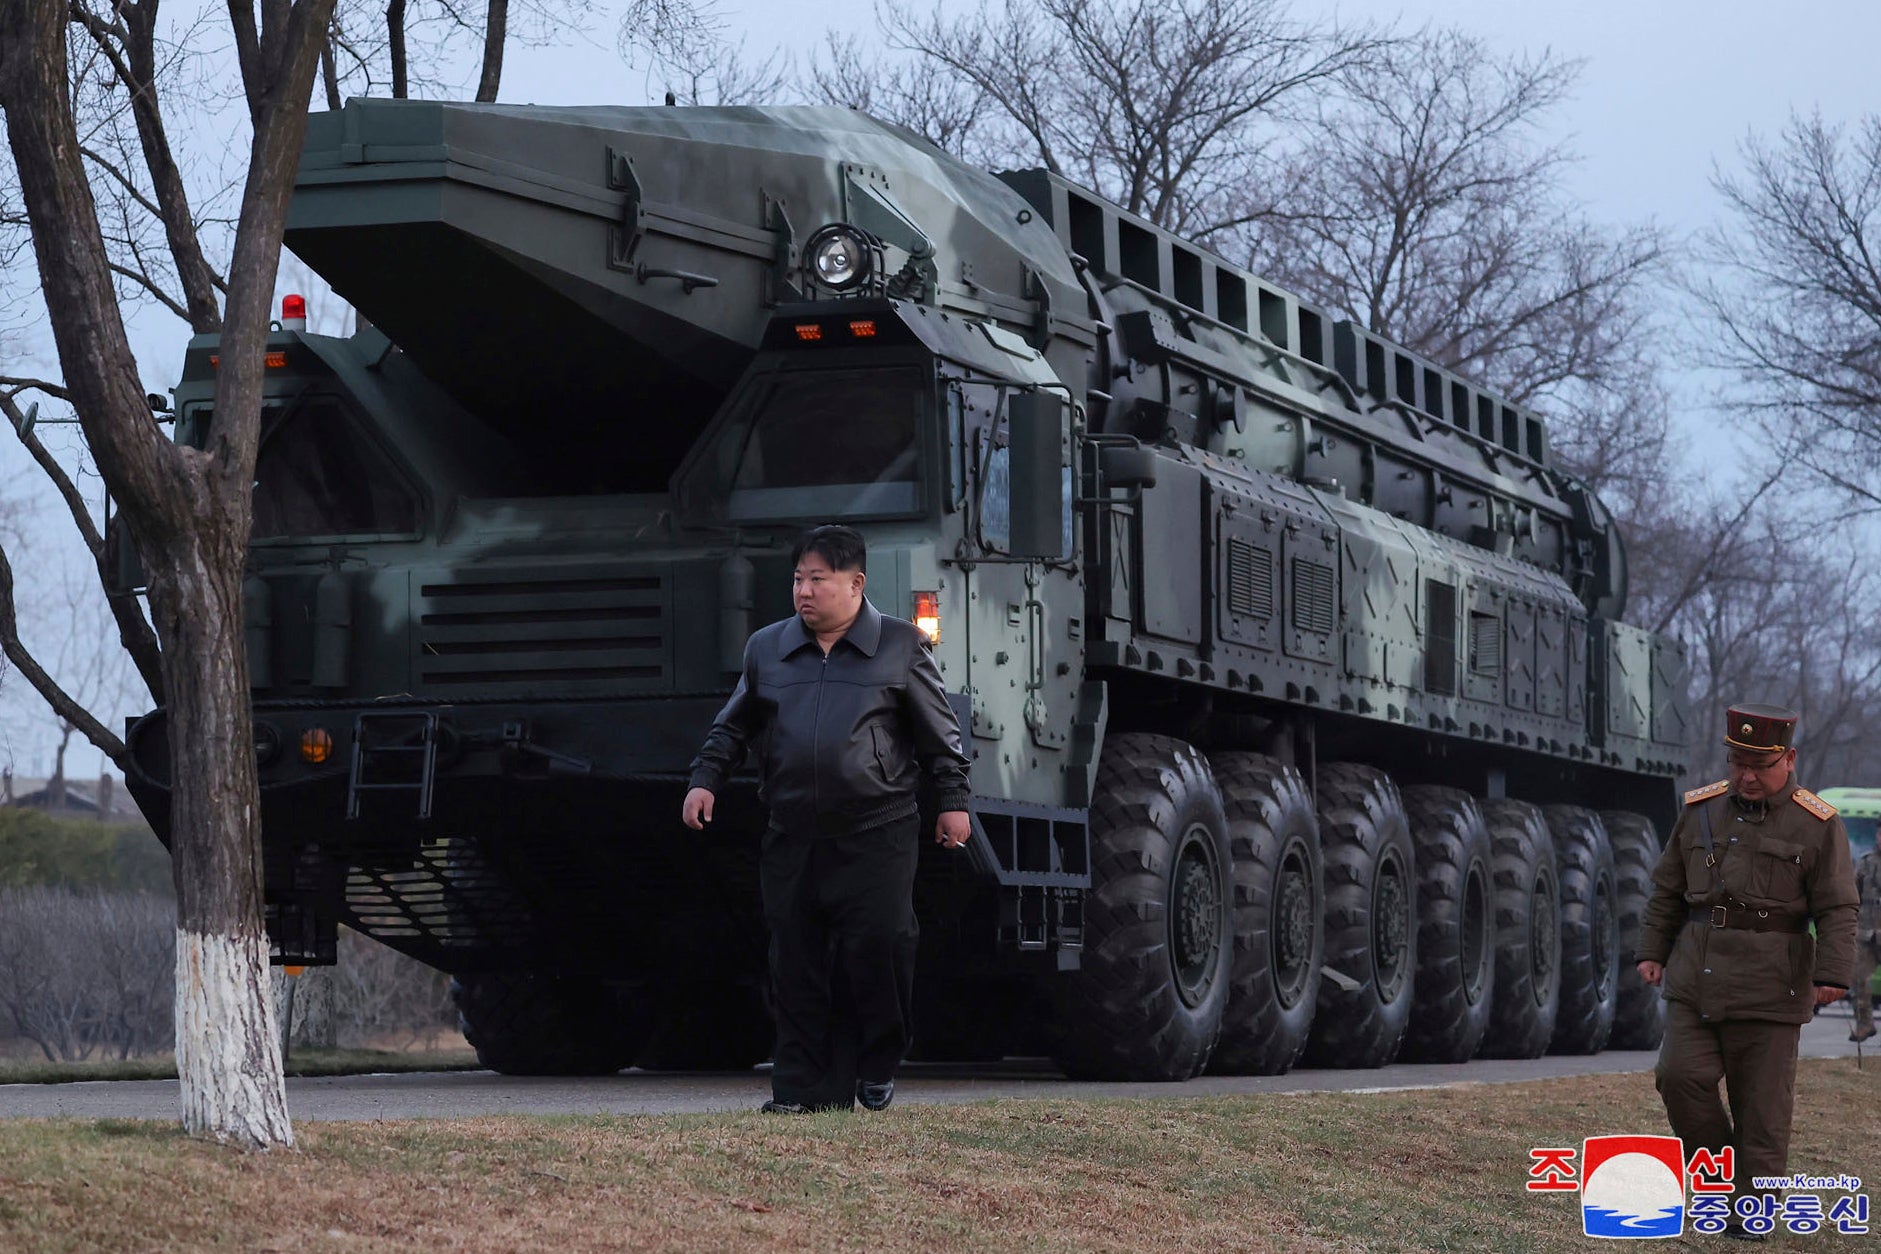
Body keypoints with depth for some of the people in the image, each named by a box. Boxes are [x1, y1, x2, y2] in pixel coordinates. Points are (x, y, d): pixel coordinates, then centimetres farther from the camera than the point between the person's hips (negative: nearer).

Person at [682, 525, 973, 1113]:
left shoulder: (899, 645, 4)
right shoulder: (766, 648, 12)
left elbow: (939, 731, 7)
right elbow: (733, 727, 20)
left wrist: (953, 800, 4)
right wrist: (706, 779, 7)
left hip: (877, 837, -3)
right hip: (792, 839, 3)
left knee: (878, 948, -10)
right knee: (797, 964, 1)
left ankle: (876, 1067, 9)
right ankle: (805, 1088, 6)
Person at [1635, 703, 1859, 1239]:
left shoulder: (1818, 826, -4)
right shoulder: (1702, 810, 6)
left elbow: (1837, 910, -7)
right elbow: (1668, 889, 12)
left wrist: (1833, 975, -18)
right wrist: (1651, 952, 5)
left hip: (1768, 985, -3)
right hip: (1698, 976, 3)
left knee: (1761, 1098, 0)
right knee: (1682, 1075, -9)